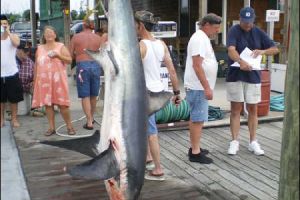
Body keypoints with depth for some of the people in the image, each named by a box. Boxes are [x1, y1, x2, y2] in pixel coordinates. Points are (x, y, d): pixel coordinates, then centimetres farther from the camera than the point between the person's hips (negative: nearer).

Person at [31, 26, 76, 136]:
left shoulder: (61, 46, 5)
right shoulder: (40, 48, 14)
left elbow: (69, 60, -3)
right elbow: (36, 65, 16)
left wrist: (58, 55, -16)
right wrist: (34, 80, 13)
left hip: (58, 79, -3)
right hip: (44, 80, 3)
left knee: (62, 104, -4)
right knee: (47, 104, 3)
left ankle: (69, 126, 7)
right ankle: (52, 127, 11)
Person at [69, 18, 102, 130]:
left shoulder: (76, 37, 2)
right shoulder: (98, 38, 6)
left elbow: (70, 55, 3)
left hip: (82, 66, -2)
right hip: (95, 65, 3)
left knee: (85, 96, 0)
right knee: (93, 95, 15)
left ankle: (89, 122, -3)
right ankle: (91, 118, 31)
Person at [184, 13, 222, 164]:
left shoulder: (202, 38, 16)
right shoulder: (199, 39, -16)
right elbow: (197, 65, -23)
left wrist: (206, 87, 23)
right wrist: (207, 87, -24)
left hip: (199, 87, 10)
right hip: (198, 87, -10)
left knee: (196, 118, 15)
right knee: (198, 119, -6)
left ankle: (195, 148, 24)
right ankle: (195, 153, 0)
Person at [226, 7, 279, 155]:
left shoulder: (258, 33, 6)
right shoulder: (234, 31, -7)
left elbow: (275, 49, 6)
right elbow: (231, 50, -24)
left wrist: (263, 51, -15)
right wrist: (241, 61, -44)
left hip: (253, 76, 3)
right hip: (235, 76, -3)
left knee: (253, 110, 8)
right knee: (235, 109, 3)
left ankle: (253, 142, 19)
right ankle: (234, 142, 11)